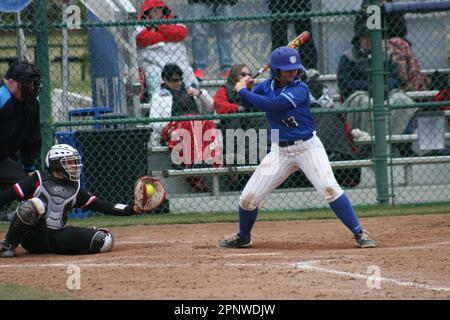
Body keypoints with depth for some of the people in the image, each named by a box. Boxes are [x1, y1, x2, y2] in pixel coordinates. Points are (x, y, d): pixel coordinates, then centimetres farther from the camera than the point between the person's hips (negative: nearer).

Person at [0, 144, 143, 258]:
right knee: (33, 205, -35)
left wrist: (132, 209, 2)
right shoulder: (38, 179, 5)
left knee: (104, 240, -12)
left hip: (58, 237, 4)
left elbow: (100, 206, 13)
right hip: (33, 237, -4)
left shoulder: (75, 189, 18)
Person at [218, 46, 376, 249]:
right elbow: (248, 102, 16)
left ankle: (359, 234, -13)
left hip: (308, 146, -5)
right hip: (280, 151, 5)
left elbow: (270, 105, -27)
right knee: (249, 197, 2)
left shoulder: (300, 89, -16)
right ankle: (243, 237, 28)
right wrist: (245, 88, -5)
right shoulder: (268, 86, 3)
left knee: (330, 188, -21)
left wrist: (243, 90, -17)